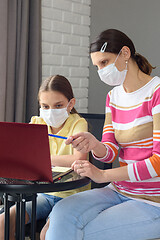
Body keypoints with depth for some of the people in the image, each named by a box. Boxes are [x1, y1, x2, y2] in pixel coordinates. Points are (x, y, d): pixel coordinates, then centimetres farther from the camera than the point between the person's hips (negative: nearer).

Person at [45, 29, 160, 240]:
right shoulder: (113, 97, 11)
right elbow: (110, 151, 7)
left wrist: (103, 175, -19)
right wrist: (94, 145, -17)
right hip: (119, 191, 6)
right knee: (62, 214, -19)